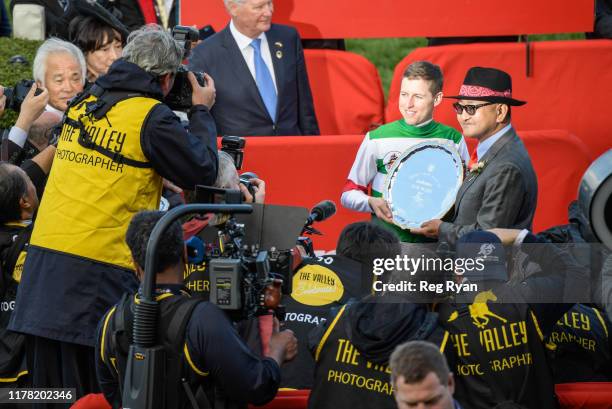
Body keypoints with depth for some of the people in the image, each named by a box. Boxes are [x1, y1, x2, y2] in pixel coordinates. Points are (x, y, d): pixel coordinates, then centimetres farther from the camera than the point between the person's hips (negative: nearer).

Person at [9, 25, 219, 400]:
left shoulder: (84, 103, 13)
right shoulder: (151, 116, -8)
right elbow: (203, 171, -1)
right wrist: (202, 112, 13)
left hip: (44, 254, 7)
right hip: (96, 267, -7)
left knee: (52, 390, 8)